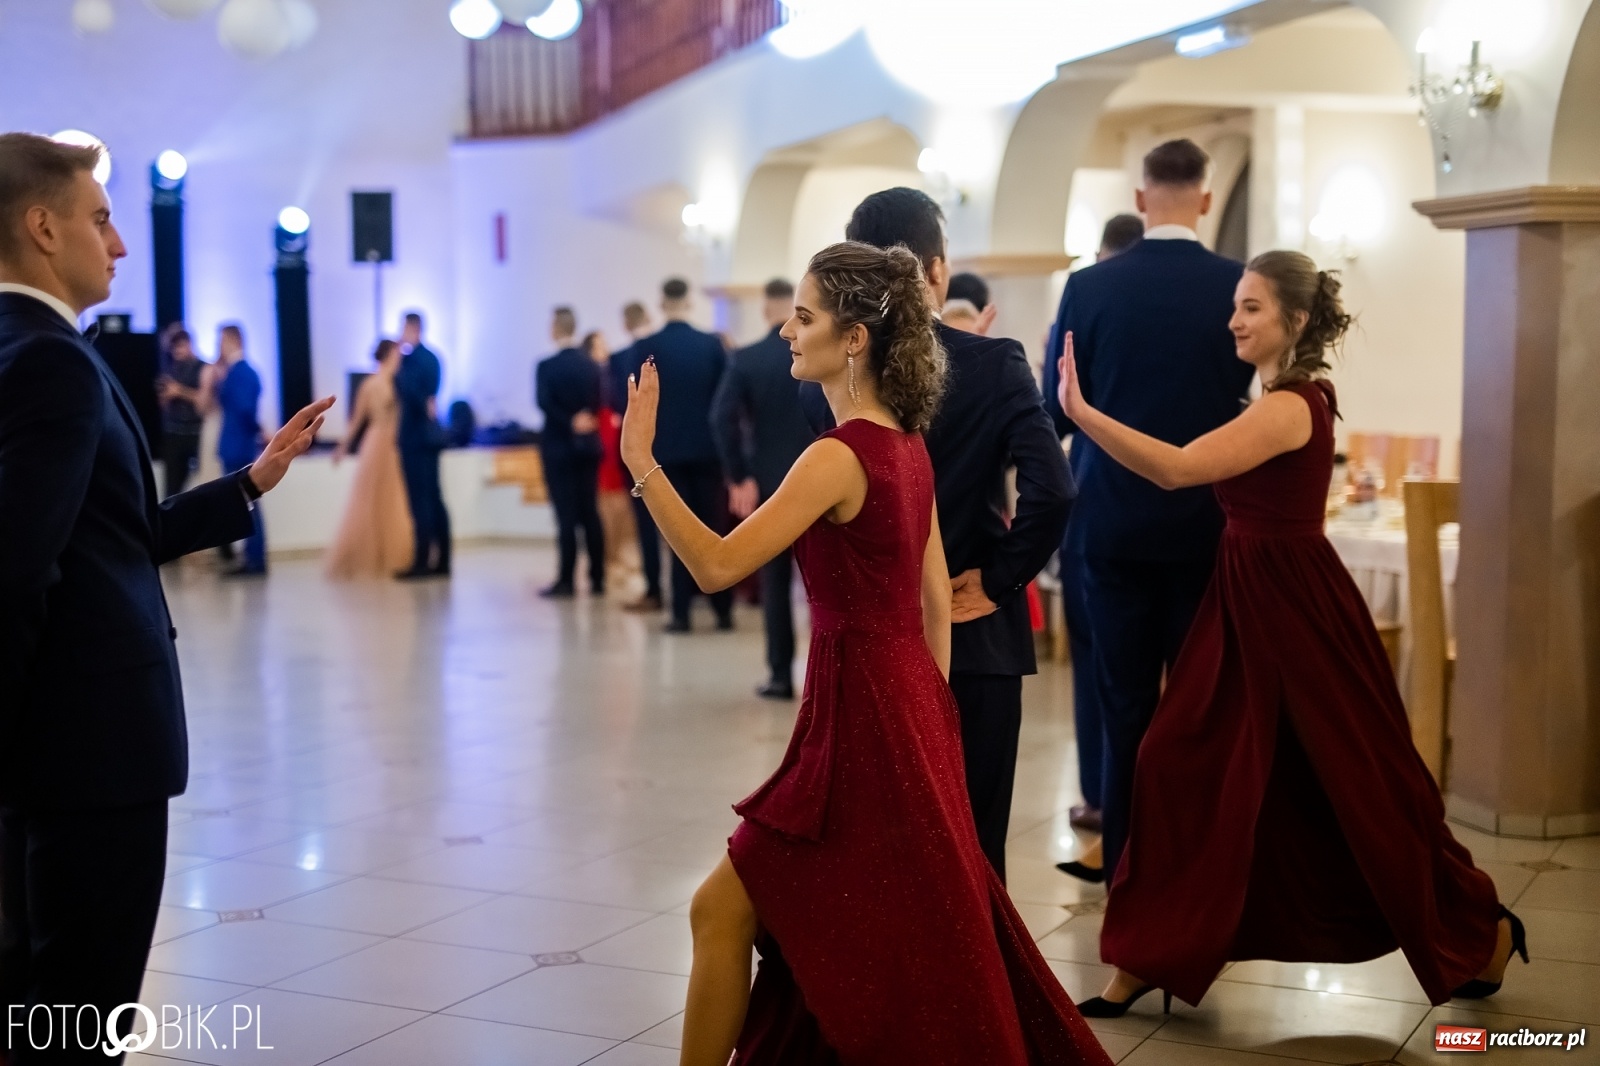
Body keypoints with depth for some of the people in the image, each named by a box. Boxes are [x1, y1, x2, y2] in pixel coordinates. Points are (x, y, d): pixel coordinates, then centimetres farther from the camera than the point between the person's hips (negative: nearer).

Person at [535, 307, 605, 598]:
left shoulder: (547, 366, -11)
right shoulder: (592, 365, 6)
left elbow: (544, 403, -21)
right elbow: (599, 403, 6)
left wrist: (570, 423, -14)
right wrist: (582, 419, 1)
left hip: (559, 446, -5)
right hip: (588, 445, 5)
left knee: (566, 515, -4)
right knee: (590, 513, 8)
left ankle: (566, 581, -2)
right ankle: (597, 578, 10)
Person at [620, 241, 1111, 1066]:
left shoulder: (840, 457, -18)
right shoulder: (908, 445, 9)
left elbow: (718, 566, -25)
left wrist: (642, 463, -21)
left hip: (861, 715, -9)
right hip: (908, 709, 9)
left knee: (722, 910, 3)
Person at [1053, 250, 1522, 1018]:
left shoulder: (1289, 408, -21)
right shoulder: (1292, 399, 10)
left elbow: (1177, 469, -31)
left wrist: (1078, 411, -32)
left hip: (1293, 609, -9)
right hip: (1253, 602, 9)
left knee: (1356, 783, 5)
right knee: (1186, 769, 6)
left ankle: (1483, 932, 26)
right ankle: (1147, 959, 13)